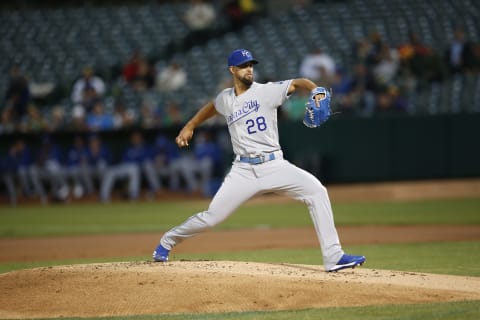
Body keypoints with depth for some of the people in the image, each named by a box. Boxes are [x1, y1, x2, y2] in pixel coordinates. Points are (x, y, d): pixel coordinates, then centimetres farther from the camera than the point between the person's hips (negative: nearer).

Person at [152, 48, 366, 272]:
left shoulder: (266, 91, -1)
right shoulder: (225, 99, 10)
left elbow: (298, 83, -9)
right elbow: (212, 107, 33)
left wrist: (316, 91, -28)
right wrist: (190, 126, 30)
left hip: (274, 166, -1)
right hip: (243, 170, 1)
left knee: (316, 191, -22)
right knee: (212, 217, -4)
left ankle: (333, 257, -19)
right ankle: (168, 241, 25)